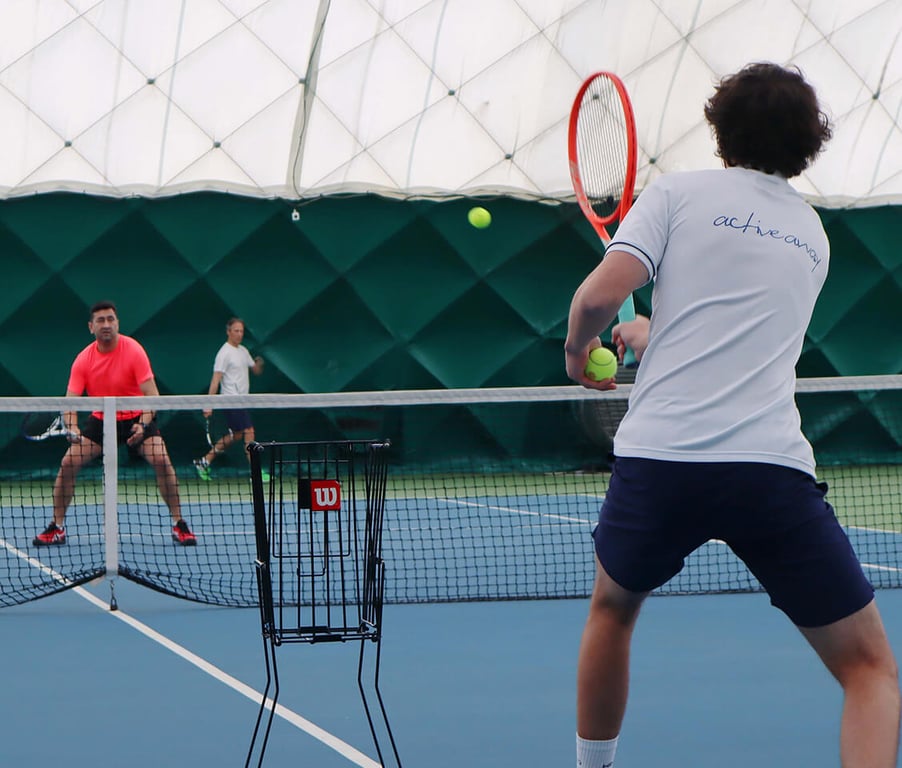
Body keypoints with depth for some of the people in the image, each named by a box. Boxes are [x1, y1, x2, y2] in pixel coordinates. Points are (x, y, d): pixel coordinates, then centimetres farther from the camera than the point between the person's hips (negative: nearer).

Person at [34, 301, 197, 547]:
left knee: (161, 460, -23)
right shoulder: (83, 360, -12)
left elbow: (151, 394, -23)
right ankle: (56, 528, 4)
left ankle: (179, 525, -11)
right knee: (68, 463, -10)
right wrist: (72, 429, -35)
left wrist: (143, 425, -39)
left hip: (136, 418, -3)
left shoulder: (133, 351, -19)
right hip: (101, 420, 3)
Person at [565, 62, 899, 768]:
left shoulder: (677, 193, 9)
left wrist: (576, 348, 16)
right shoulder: (813, 234, 21)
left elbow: (600, 295, -4)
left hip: (658, 454, 0)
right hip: (773, 468, 0)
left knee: (612, 608, 31)